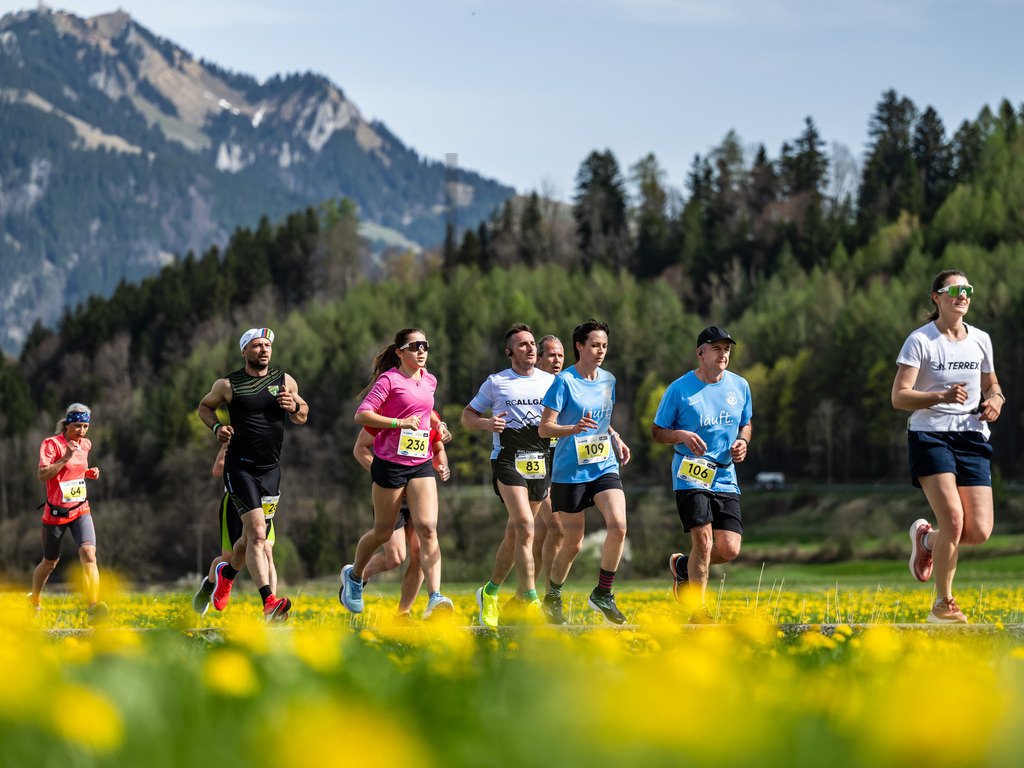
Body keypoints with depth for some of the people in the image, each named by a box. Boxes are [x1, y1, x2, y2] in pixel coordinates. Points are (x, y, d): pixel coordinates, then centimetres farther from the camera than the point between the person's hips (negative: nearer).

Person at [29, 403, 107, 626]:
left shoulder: (85, 445, 8)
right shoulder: (51, 444, -11)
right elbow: (42, 475, -21)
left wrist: (90, 473, 6)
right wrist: (65, 458, -29)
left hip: (80, 510, 4)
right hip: (55, 513, -4)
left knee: (89, 555, -20)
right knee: (49, 563, 12)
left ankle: (93, 608, -29)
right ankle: (34, 600, 41)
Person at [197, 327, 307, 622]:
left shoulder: (285, 381, 8)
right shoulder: (228, 385, -1)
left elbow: (302, 418, 19)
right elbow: (205, 406, 16)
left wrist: (295, 406, -5)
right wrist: (217, 427, -4)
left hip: (271, 469, 4)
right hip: (240, 467, -4)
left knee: (254, 538, 11)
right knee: (257, 534, -17)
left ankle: (226, 573, 42)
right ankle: (269, 602, -23)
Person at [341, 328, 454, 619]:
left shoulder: (429, 380, 13)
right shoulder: (389, 380, -8)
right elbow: (361, 415, -14)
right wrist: (399, 423, -20)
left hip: (421, 464, 5)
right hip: (390, 463, -5)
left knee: (427, 528, -13)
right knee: (383, 532, 7)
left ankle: (435, 598, -21)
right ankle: (354, 576, 36)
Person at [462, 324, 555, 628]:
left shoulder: (550, 381, 12)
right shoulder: (496, 383, 5)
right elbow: (467, 415, 11)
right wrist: (487, 423, -10)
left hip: (540, 465, 4)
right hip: (508, 462, -4)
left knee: (514, 534, 8)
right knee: (525, 528, -19)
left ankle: (490, 593, 25)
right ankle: (531, 600, -21)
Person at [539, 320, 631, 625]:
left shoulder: (608, 380, 9)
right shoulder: (564, 381, -9)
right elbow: (544, 428, -12)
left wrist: (616, 438, 6)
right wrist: (575, 428, -29)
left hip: (604, 467, 4)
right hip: (570, 471, -4)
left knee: (618, 526, -18)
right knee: (573, 543, 1)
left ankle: (603, 594, -2)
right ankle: (552, 598, 26)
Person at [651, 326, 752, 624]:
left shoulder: (739, 385, 7)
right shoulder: (679, 389, -5)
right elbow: (657, 431, 2)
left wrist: (742, 442, 0)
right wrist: (681, 435, -18)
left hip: (725, 478, 4)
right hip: (690, 476, -4)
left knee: (729, 549, -5)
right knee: (704, 541, -16)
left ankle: (683, 566, 26)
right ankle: (699, 613, -2)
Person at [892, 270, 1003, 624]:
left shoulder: (981, 340, 11)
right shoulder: (920, 341, -4)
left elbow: (991, 386, 25)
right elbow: (899, 397, -10)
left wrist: (996, 400, 1)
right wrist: (942, 396, -24)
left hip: (972, 438, 4)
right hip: (930, 435, -4)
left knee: (980, 532, -8)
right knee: (953, 520, -20)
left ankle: (926, 538, 26)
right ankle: (942, 604, -2)